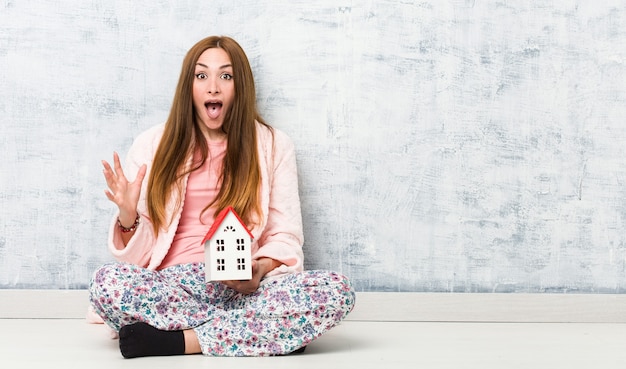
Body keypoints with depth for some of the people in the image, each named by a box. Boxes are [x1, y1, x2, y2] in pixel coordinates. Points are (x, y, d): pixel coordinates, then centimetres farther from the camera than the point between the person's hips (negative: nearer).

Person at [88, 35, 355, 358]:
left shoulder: (272, 145, 10)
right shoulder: (152, 144, 10)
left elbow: (286, 236, 7)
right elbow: (136, 250, 9)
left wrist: (260, 269, -14)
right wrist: (127, 215, -14)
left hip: (243, 289, 1)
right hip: (172, 284, -1)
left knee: (337, 291, -29)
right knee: (106, 283, -34)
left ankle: (178, 340, -26)